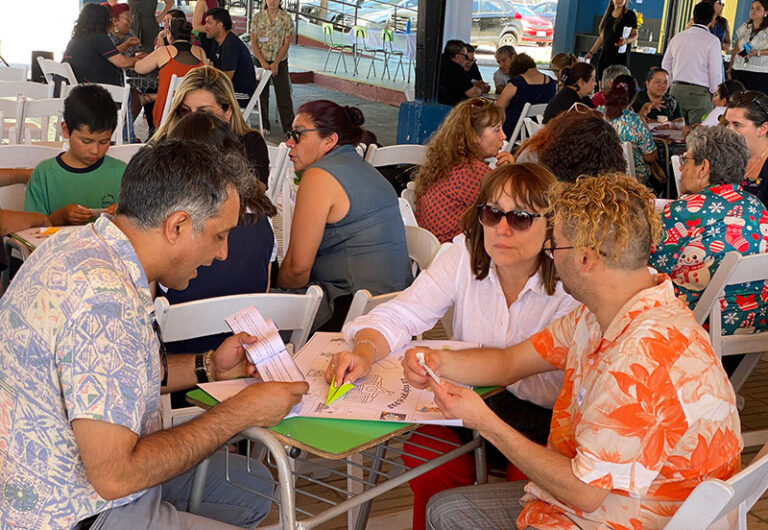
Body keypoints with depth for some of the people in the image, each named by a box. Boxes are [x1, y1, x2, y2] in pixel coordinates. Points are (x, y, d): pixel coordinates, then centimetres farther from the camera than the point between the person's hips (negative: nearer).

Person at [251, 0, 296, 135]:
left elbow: (286, 43, -5)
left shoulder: (286, 19, -2)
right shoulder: (257, 17, 1)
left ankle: (289, 128, -1)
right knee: (262, 95, 5)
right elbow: (253, 42, 0)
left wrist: (276, 63, -13)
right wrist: (262, 62, -12)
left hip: (280, 62, -1)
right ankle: (264, 126, 16)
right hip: (261, 61, 1)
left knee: (284, 96, -5)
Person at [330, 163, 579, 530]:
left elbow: (556, 390, -17)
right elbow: (398, 316, -6)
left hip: (542, 418, -2)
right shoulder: (466, 255, -5)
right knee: (425, 449, -24)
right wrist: (365, 353, -27)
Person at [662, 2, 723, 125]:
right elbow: (716, 72, -8)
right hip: (699, 92, -5)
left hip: (676, 90, 5)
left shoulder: (677, 37, 11)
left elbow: (665, 66, 16)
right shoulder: (712, 41, -6)